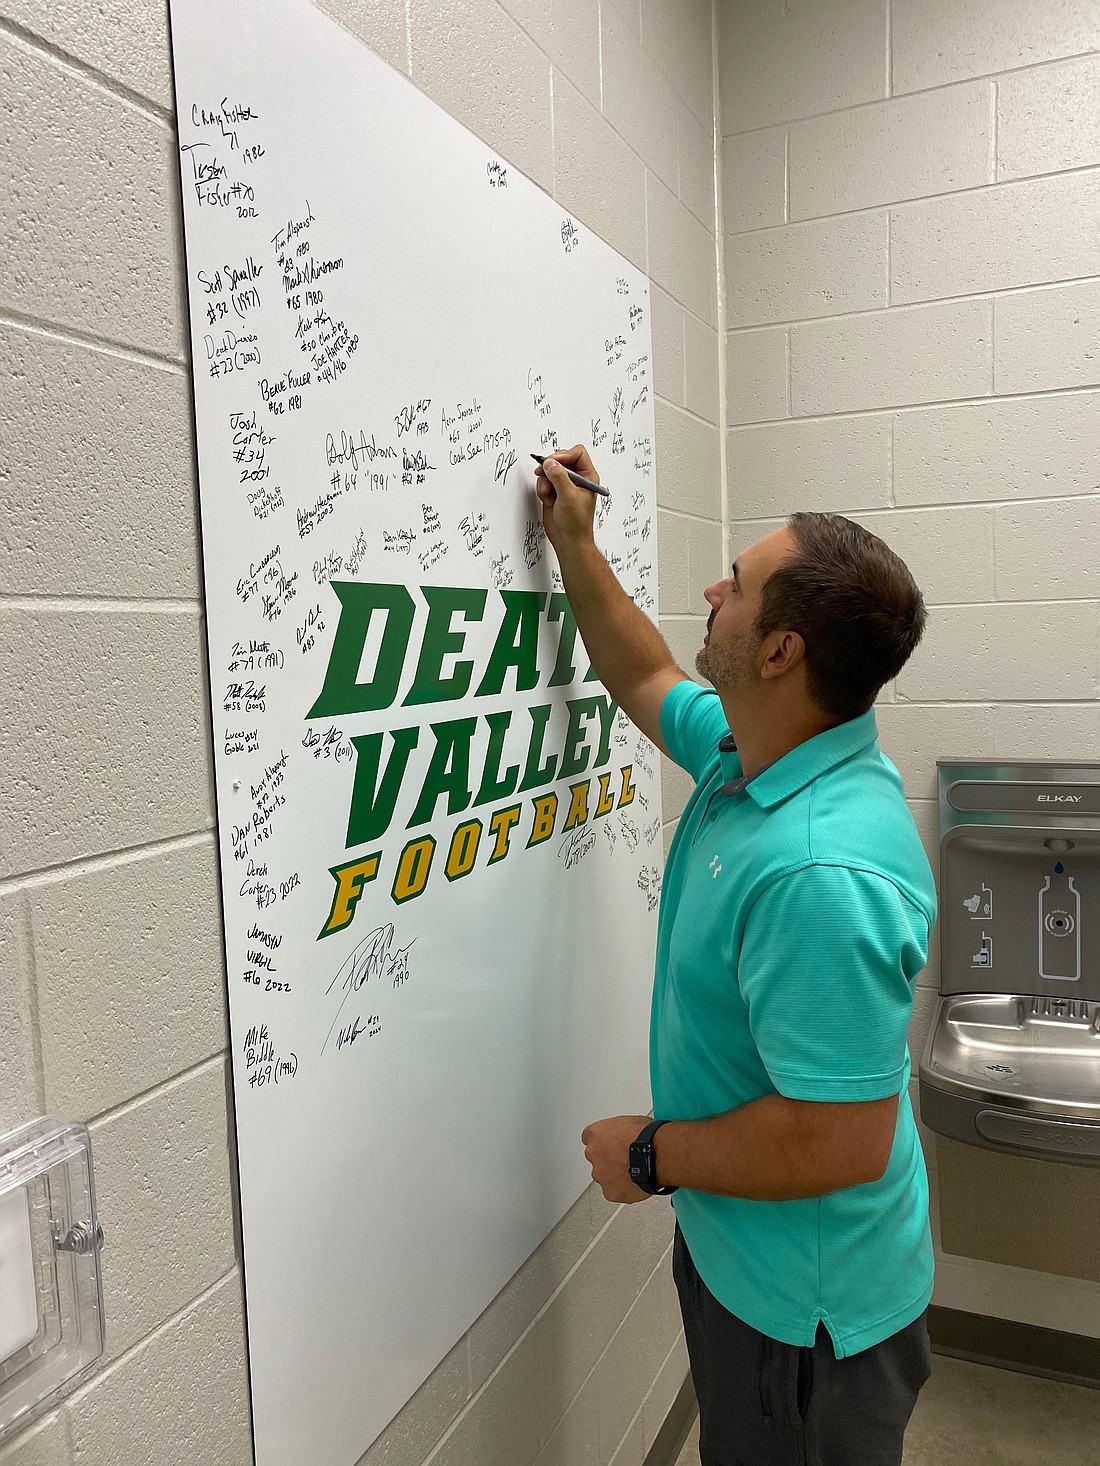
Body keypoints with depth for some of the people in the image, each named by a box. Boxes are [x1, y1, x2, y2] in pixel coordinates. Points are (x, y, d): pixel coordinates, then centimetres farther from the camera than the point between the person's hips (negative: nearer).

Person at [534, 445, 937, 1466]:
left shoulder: (823, 874, -38)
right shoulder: (750, 749, -8)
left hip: (803, 1305, -8)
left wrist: (651, 1156, -20)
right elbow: (646, 682, 13)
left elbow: (842, 1141, -35)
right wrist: (574, 546, 11)